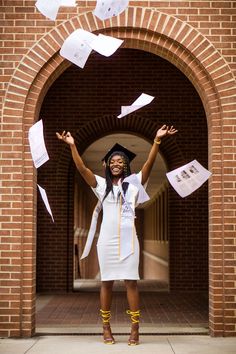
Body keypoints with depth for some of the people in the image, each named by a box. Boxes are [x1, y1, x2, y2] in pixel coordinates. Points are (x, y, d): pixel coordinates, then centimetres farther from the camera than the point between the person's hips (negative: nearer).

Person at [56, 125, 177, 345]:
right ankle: (106, 328, 14)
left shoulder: (133, 183, 6)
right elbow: (81, 168, -1)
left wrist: (157, 141, -16)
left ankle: (135, 329, 2)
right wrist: (72, 145, -10)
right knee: (106, 282, 7)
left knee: (131, 282, -1)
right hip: (107, 239, 1)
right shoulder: (101, 184, 8)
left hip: (128, 239, -1)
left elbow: (149, 164, -5)